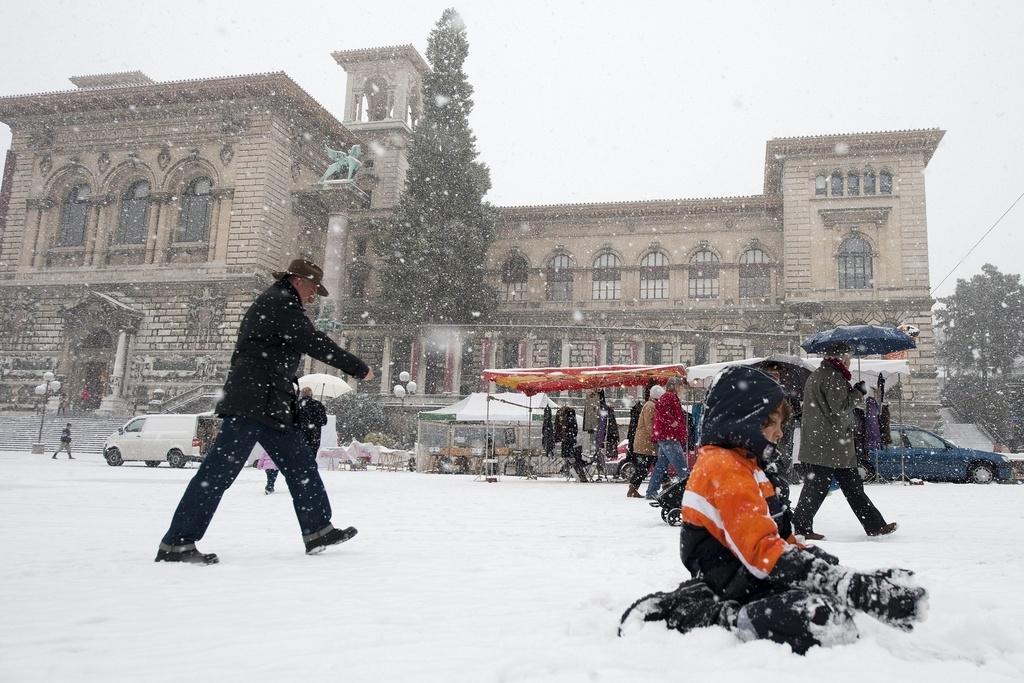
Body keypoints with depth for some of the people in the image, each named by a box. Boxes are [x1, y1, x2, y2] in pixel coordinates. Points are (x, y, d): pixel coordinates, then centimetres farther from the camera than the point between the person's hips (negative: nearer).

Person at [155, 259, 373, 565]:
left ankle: (317, 530, 14)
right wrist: (359, 368, -7)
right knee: (220, 470, -9)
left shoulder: (277, 303, 25)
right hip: (251, 401, -11)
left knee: (301, 464, 9)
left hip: (270, 404, 11)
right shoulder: (280, 300, -7)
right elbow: (315, 342, -13)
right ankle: (176, 544, -5)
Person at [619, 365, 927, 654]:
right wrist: (843, 582, -23)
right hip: (735, 586, -11)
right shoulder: (724, 469, -13)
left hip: (751, 577, 11)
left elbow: (777, 536, 23)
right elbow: (760, 547, -22)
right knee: (827, 620, -27)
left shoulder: (743, 465, 21)